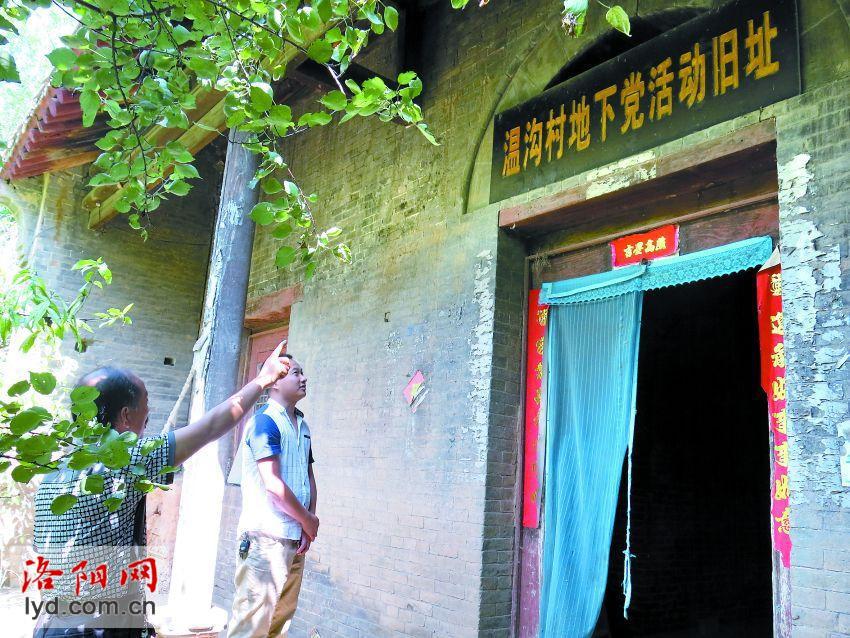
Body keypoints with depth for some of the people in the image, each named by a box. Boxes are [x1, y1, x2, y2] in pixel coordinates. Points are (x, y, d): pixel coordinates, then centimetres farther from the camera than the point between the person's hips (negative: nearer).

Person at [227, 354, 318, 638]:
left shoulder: (302, 426, 14)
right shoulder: (266, 421, -11)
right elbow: (273, 483, -17)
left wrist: (309, 523, 1)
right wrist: (308, 520, -6)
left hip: (295, 537, 8)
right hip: (267, 537, -8)